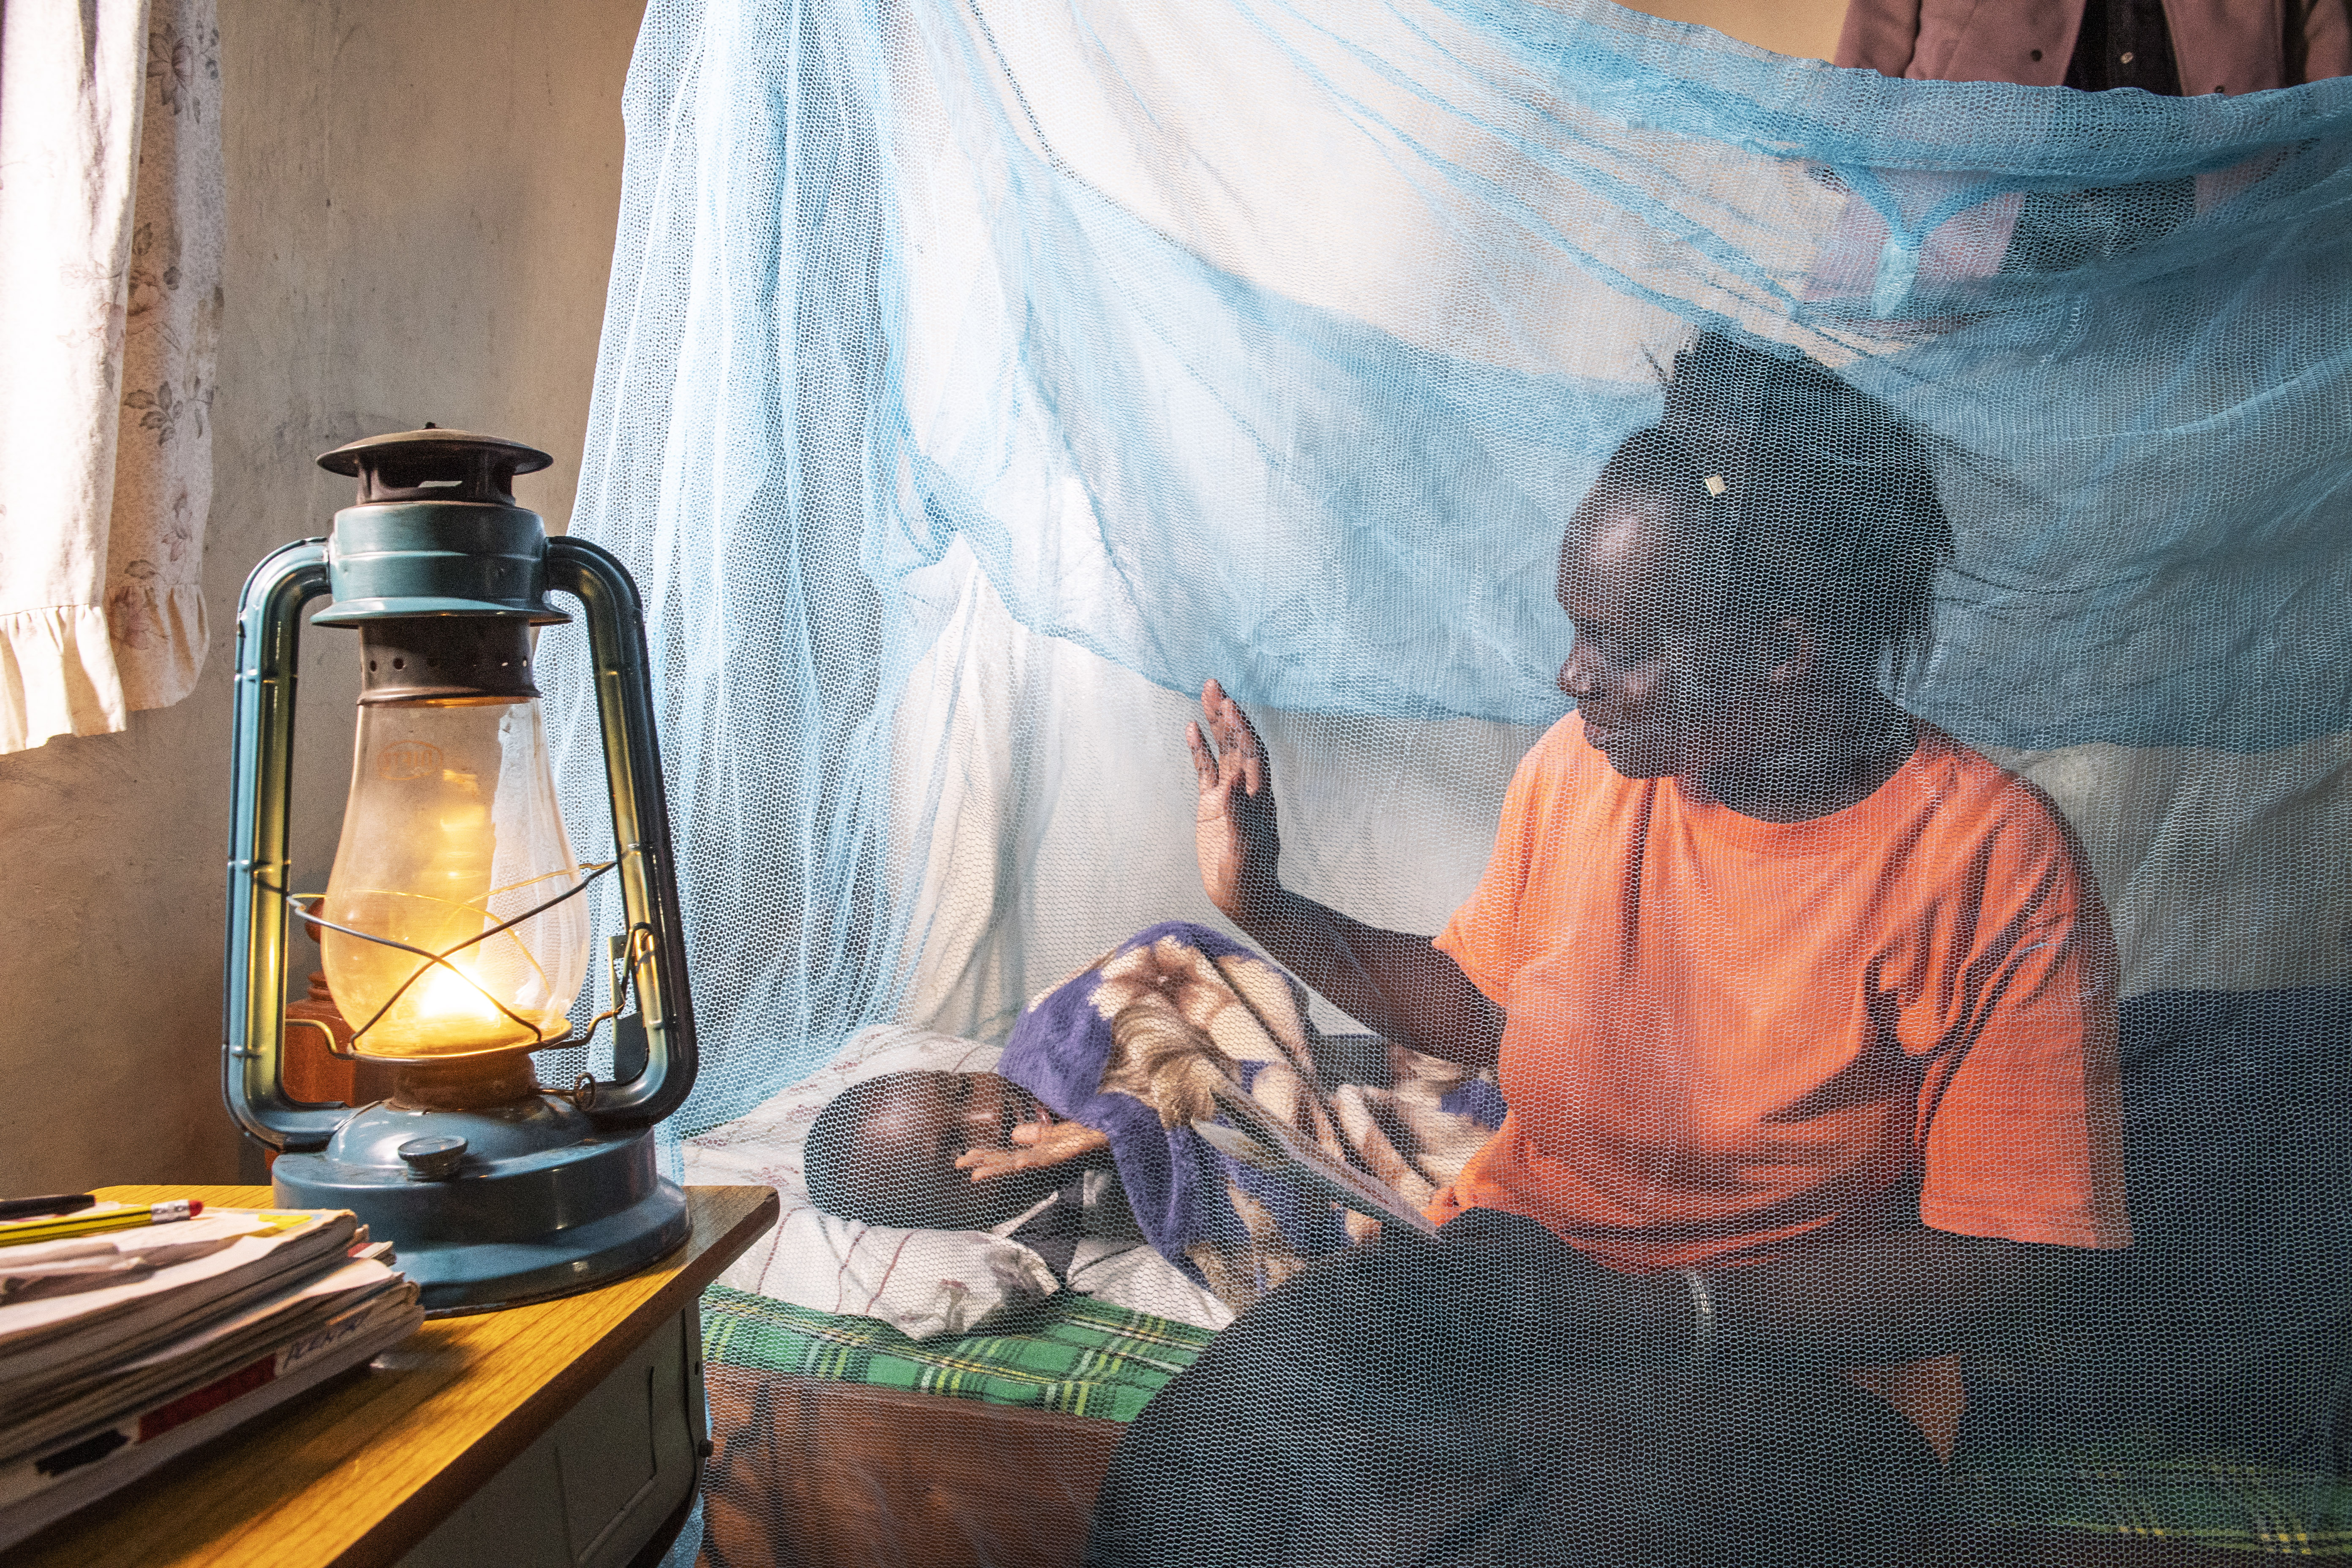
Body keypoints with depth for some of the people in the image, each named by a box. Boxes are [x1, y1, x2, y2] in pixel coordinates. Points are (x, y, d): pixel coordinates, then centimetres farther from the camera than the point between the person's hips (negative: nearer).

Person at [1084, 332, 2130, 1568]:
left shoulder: (2000, 873, -15)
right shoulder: (1580, 768, 0)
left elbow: (1983, 1262, -12)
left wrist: (1662, 1311, -22)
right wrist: (1265, 910, 3)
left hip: (1804, 1352, -3)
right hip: (1518, 1253, 4)